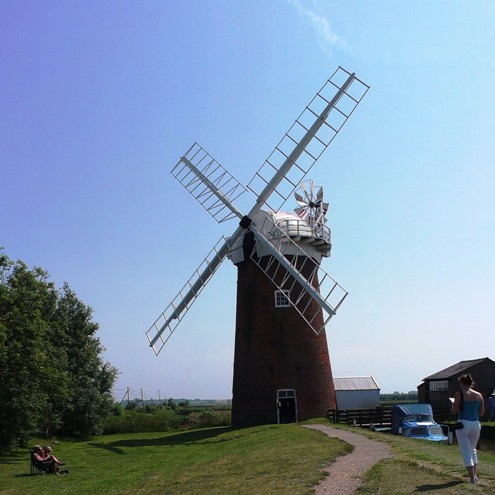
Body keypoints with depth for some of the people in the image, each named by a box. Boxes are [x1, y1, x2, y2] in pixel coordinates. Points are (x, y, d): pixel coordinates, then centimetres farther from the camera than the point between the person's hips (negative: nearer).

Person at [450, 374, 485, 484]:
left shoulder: (459, 394, -10)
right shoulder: (479, 395, 3)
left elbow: (454, 411, -9)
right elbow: (481, 413, 10)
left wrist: (452, 406, 11)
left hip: (463, 424, -5)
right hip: (476, 424, 5)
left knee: (466, 452, 3)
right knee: (473, 450, 22)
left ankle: (472, 478, -1)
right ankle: (475, 475, 21)